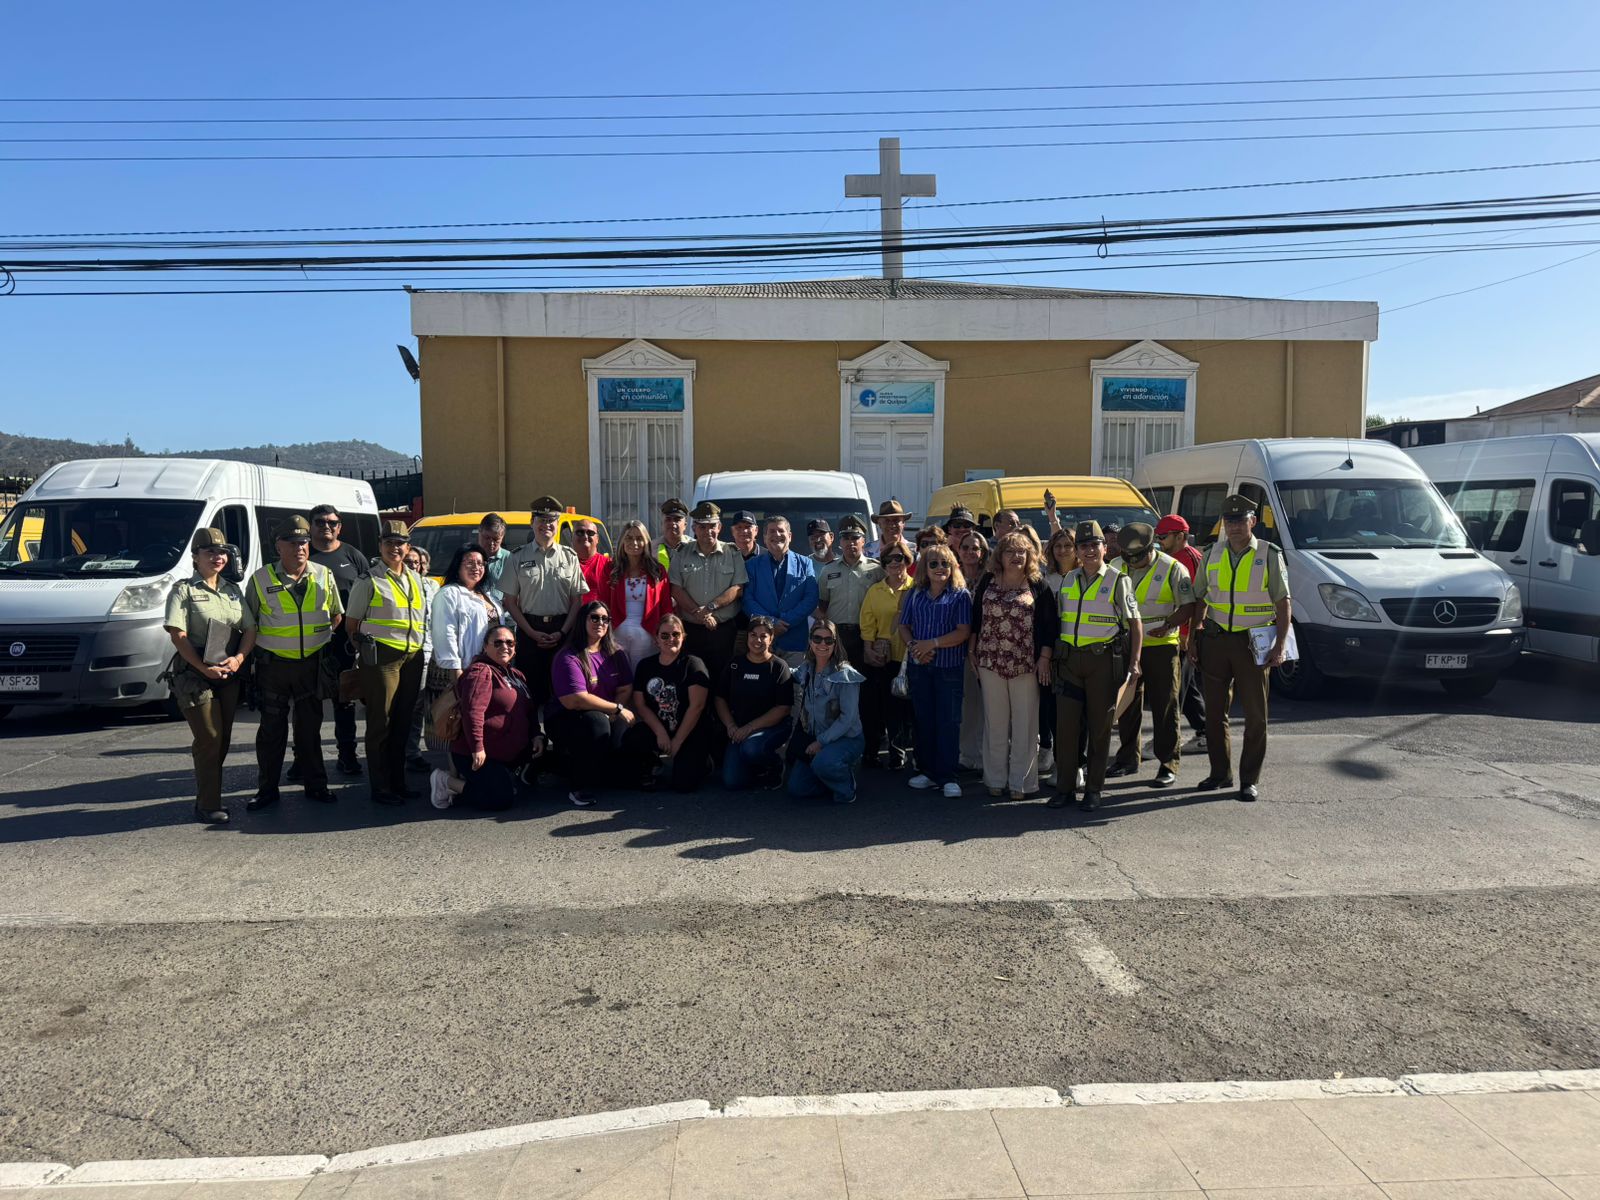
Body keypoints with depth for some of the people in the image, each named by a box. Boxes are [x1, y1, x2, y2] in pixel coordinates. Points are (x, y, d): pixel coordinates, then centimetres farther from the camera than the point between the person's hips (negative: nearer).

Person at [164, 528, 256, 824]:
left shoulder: (232, 590, 14)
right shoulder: (184, 590, -2)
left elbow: (250, 628, 11)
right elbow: (178, 635, -11)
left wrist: (238, 658, -6)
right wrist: (204, 668, -16)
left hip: (229, 675, 6)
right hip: (194, 675, -6)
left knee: (222, 740, 8)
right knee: (209, 739, -8)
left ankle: (208, 798, 20)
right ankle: (208, 807, -1)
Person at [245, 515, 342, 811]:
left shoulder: (324, 576, 3)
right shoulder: (261, 579, -2)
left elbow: (337, 614, 15)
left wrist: (323, 638, 5)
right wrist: (260, 648, 0)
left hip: (312, 664, 2)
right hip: (273, 665, -1)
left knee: (310, 726, 10)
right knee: (272, 729, 4)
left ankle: (315, 785, 19)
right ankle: (267, 789, 13)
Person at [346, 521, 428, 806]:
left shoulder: (415, 579, 16)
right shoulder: (369, 581, -1)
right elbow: (352, 623, 1)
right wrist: (366, 651, -4)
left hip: (412, 657, 6)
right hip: (382, 657, -6)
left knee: (402, 723, 12)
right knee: (380, 724, -2)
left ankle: (398, 781, 22)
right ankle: (380, 788, 5)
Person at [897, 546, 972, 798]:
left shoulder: (961, 595, -3)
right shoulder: (915, 594, 9)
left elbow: (963, 631, -11)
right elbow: (904, 626, 10)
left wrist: (932, 643, -16)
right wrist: (913, 645, -10)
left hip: (950, 667, -4)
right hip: (919, 667, 4)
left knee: (948, 721, -2)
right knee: (923, 719, 10)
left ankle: (947, 777, 5)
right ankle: (928, 771, 21)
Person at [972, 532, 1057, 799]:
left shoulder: (1038, 586, 1)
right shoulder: (987, 582, 8)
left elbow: (1049, 624, -1)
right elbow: (975, 618, 11)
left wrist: (1044, 658, -7)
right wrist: (973, 651, 7)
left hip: (1026, 664, -2)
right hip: (990, 661, 2)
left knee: (1025, 724, 2)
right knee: (995, 722, 7)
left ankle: (1020, 781, 11)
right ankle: (995, 778, 16)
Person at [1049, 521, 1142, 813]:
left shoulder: (1118, 580, -1)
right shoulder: (1068, 580, 12)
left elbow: (1135, 623, 0)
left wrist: (1134, 662, -6)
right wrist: (1051, 656, 9)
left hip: (1103, 660, -3)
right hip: (1069, 658, 4)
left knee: (1100, 727, 4)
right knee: (1065, 724, 2)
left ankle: (1093, 789, 13)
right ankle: (1064, 787, 12)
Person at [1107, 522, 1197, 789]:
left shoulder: (1172, 569, -6)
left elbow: (1188, 606, -7)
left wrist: (1168, 625, -23)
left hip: (1161, 646, -4)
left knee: (1165, 707, 0)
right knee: (1127, 705, 12)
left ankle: (1168, 765, 7)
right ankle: (1128, 759, 24)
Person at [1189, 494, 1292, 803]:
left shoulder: (1270, 555, -3)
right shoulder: (1211, 554, 7)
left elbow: (1283, 605, -4)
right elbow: (1199, 599, 14)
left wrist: (1279, 647, -10)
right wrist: (1192, 636, 6)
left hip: (1253, 643, -3)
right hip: (1216, 639, 3)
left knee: (1255, 714, 2)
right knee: (1215, 710, 9)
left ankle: (1250, 779, 12)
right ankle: (1220, 773, 22)